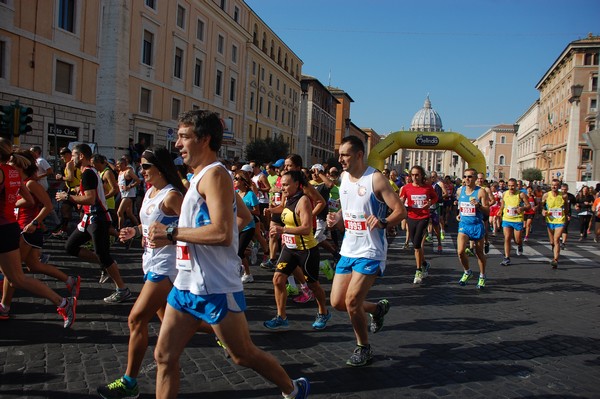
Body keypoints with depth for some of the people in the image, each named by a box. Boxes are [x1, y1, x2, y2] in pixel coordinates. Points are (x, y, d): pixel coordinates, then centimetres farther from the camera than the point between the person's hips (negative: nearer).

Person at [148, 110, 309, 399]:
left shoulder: (214, 174, -15)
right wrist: (167, 235, 12)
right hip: (187, 284, 9)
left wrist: (171, 232, -19)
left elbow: (222, 233, -27)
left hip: (216, 288, -9)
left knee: (243, 355, 8)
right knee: (164, 356, 8)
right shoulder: (199, 177, 14)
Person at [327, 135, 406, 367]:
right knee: (337, 302, 7)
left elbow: (401, 211, -14)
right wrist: (336, 219, 0)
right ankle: (378, 308, 34)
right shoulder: (344, 177, 7)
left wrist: (382, 222, -33)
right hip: (348, 250, 8)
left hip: (370, 252, -7)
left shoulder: (375, 179, -14)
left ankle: (364, 350, 14)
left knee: (352, 302, -10)